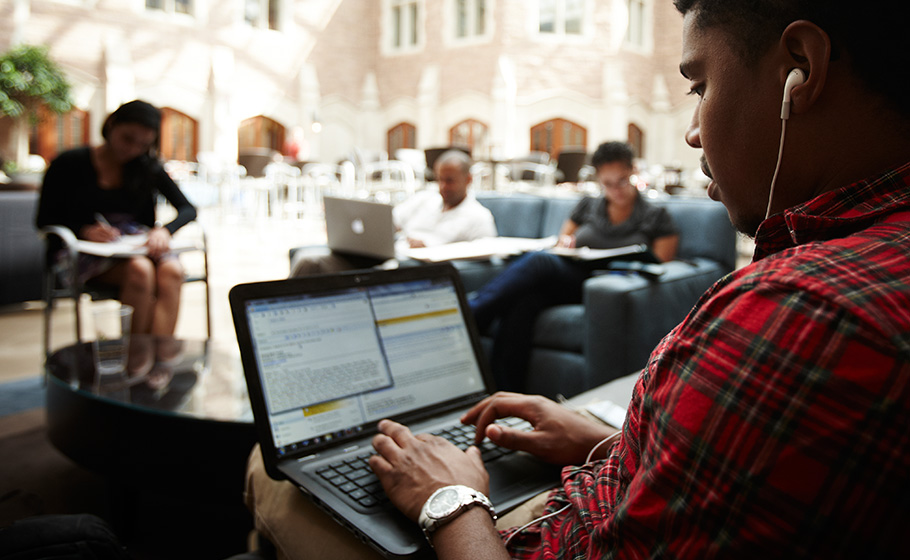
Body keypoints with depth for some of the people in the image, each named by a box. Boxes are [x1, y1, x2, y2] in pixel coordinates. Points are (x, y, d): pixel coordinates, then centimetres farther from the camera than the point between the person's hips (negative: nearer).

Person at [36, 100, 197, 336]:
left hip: (139, 248, 3)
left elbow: (188, 209, 4)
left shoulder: (148, 168, 9)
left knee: (172, 271, -32)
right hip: (91, 255, -2)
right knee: (140, 269, -35)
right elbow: (44, 220, 4)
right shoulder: (71, 163, 2)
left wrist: (164, 230, -19)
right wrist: (84, 231, -16)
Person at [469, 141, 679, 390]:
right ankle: (501, 395, -38)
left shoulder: (656, 217, 13)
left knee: (539, 260, -32)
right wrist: (564, 242, 5)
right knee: (522, 300, -35)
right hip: (567, 282, 4)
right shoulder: (588, 205, 23)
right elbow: (563, 240, 30)